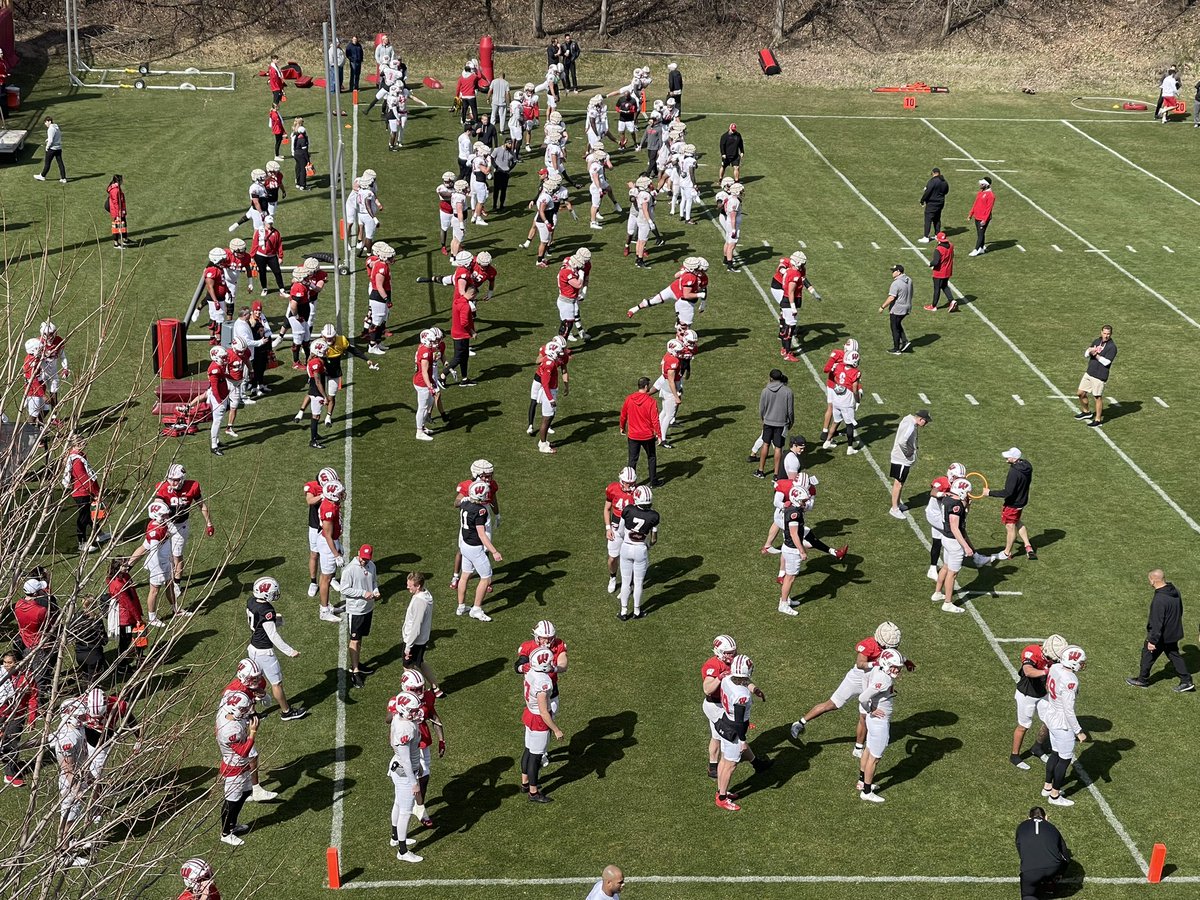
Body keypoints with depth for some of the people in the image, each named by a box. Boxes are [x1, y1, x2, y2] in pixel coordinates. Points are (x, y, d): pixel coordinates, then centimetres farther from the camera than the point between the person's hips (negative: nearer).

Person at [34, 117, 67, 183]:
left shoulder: (51, 129, -18)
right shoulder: (57, 127, 9)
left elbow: (50, 140, -22)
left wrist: (47, 147, -8)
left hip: (52, 148, -8)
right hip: (59, 148, 8)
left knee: (47, 163, 6)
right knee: (60, 163, 6)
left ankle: (42, 176, 20)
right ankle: (63, 178, 4)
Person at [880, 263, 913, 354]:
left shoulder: (896, 283, -24)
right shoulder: (909, 280, 4)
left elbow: (891, 298, -26)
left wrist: (882, 307, -17)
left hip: (897, 309, -8)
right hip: (907, 307, 8)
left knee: (895, 328, 6)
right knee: (898, 324, 25)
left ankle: (896, 349, 13)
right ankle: (905, 341, 15)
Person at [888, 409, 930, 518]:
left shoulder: (908, 419, 4)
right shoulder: (910, 426, -27)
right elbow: (902, 441, -39)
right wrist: (907, 453, -23)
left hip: (904, 459, 10)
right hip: (902, 460, -10)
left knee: (900, 482, 22)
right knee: (898, 483, 1)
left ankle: (897, 504, 36)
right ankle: (894, 509, 9)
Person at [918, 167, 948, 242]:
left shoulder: (932, 181, -20)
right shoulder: (944, 182, 6)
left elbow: (927, 192, -20)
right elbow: (946, 191, 19)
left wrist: (922, 201, -9)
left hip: (932, 203, -8)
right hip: (940, 203, 8)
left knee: (928, 219, -5)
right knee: (937, 219, 19)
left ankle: (926, 237, -8)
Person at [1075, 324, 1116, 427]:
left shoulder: (1112, 346, -12)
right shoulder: (1097, 341, 10)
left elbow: (1106, 362, -20)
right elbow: (1086, 355, 9)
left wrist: (1096, 355, -16)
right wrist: (1090, 351, -13)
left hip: (1099, 376, -7)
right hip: (1089, 372, 7)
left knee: (1098, 397, 1)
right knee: (1080, 393, 13)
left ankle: (1098, 420, 12)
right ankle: (1085, 412, 34)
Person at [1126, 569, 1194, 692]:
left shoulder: (1159, 600, -31)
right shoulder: (1175, 592, -3)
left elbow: (1157, 623, -29)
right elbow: (1180, 610, 13)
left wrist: (1152, 641, -22)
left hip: (1161, 636, -8)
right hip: (1174, 633, 8)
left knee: (1148, 654, 12)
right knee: (1174, 655, 19)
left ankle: (1142, 680, 27)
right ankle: (1186, 681, 19)